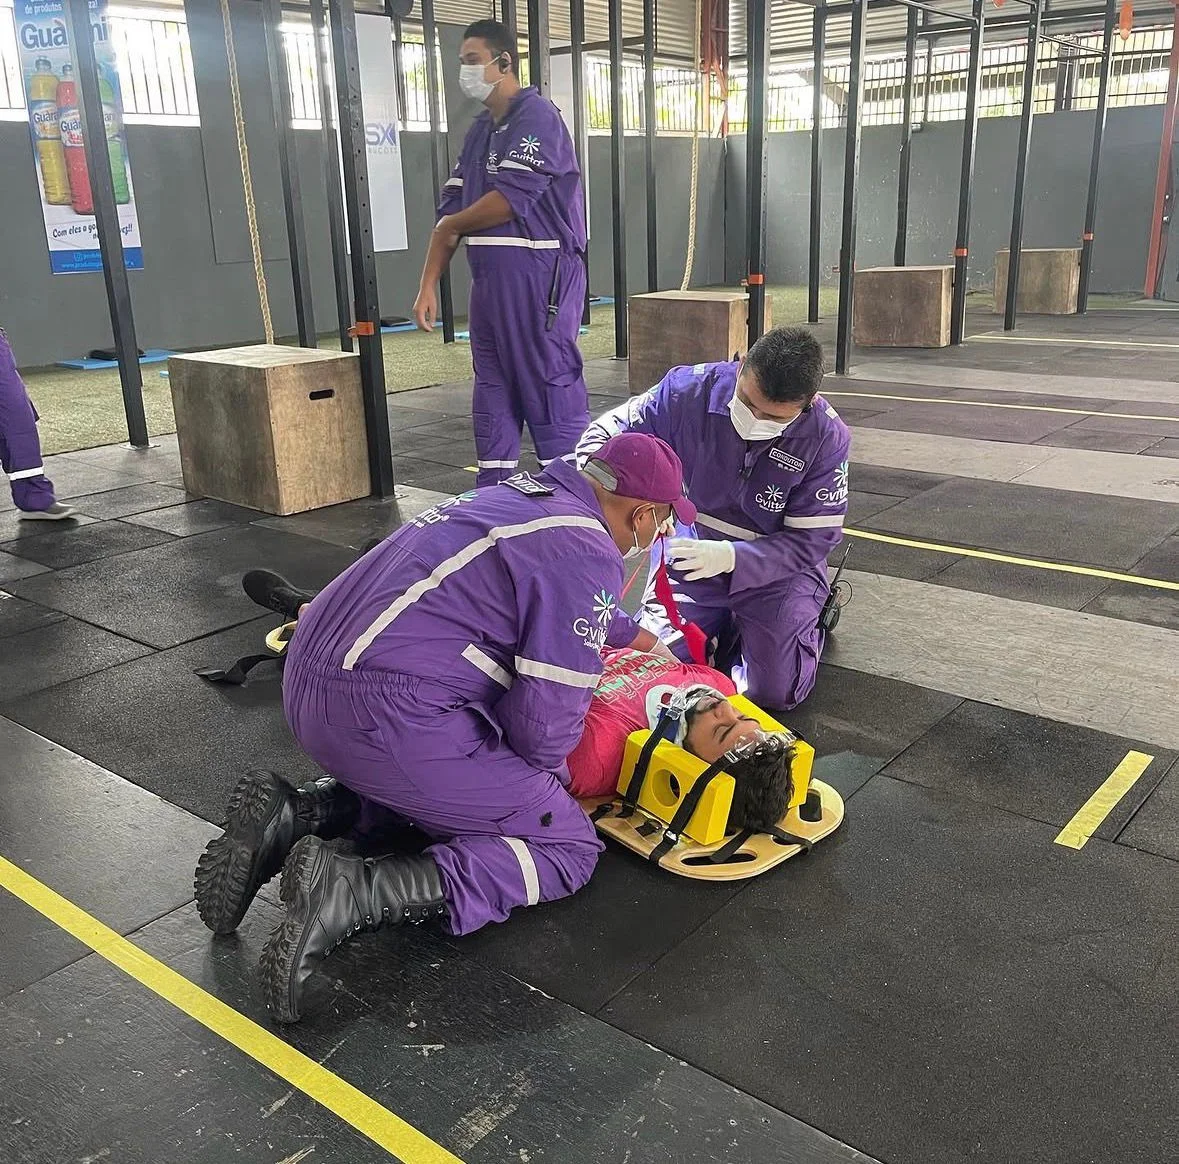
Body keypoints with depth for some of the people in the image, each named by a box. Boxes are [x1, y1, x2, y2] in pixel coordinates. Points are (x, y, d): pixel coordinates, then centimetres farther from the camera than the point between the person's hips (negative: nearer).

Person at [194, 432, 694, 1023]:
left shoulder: (521, 492, 18)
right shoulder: (589, 554, -10)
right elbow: (547, 713, -11)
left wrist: (631, 634, 54)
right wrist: (539, 777, 12)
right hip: (385, 711, -9)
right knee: (568, 848, 1)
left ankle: (292, 818, 10)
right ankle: (350, 891, -15)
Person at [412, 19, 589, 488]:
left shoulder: (536, 115, -5)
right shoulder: (480, 131, 20)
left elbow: (510, 198, -16)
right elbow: (451, 210, 16)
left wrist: (450, 225, 0)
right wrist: (428, 286, 9)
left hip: (539, 277, -9)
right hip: (489, 280, 9)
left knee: (551, 389, -7)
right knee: (492, 392, 10)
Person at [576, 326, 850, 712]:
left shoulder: (827, 439, -22)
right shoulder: (691, 390, -19)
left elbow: (812, 539, -19)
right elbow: (616, 427, -9)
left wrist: (730, 557, -34)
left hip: (775, 569, -2)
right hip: (694, 549, 2)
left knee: (775, 690, -12)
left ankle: (808, 622, 23)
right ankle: (724, 626, 23)